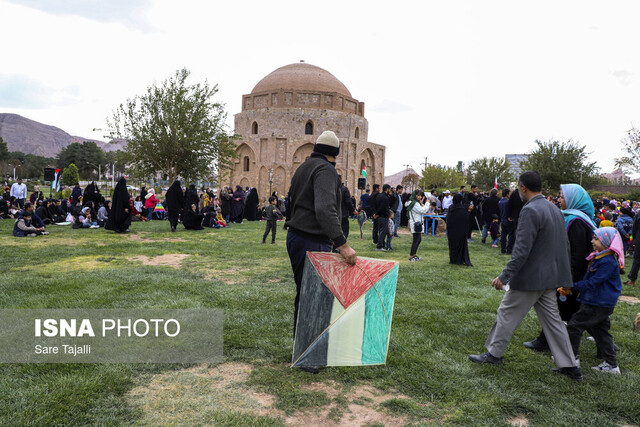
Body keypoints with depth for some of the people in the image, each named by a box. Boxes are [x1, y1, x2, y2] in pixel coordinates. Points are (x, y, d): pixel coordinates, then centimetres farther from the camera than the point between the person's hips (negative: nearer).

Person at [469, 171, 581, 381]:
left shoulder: (530, 211, -20)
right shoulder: (555, 209, 9)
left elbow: (522, 250, -25)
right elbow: (564, 247, 16)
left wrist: (504, 276, -21)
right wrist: (563, 276, 23)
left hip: (530, 277, -9)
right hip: (549, 277, 9)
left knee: (507, 313, 7)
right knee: (552, 319, 15)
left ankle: (494, 353, 20)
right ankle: (569, 366, 20)